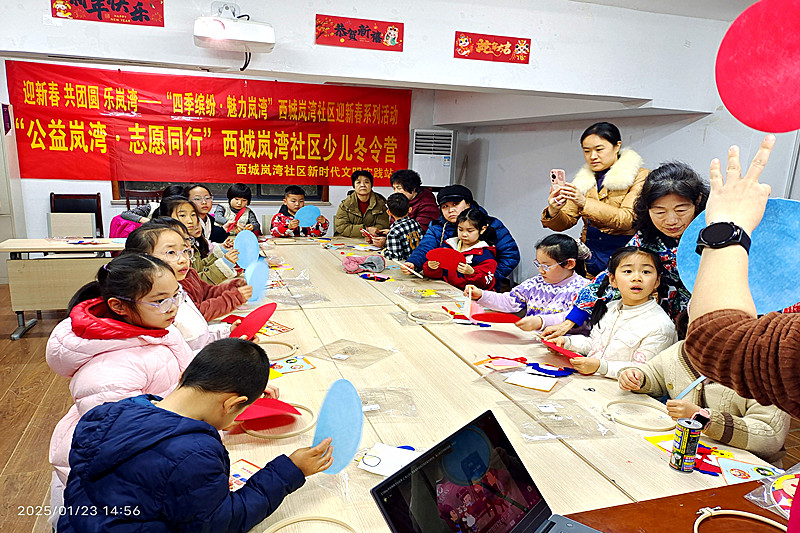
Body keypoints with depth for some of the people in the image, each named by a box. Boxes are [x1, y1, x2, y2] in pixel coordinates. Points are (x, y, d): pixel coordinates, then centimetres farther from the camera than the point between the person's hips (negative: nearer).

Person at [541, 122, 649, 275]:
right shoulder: (583, 179, 14)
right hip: (590, 253, 5)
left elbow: (627, 219, -14)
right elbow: (566, 221, 8)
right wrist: (553, 212, -16)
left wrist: (585, 203, -25)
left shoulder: (639, 176, 1)